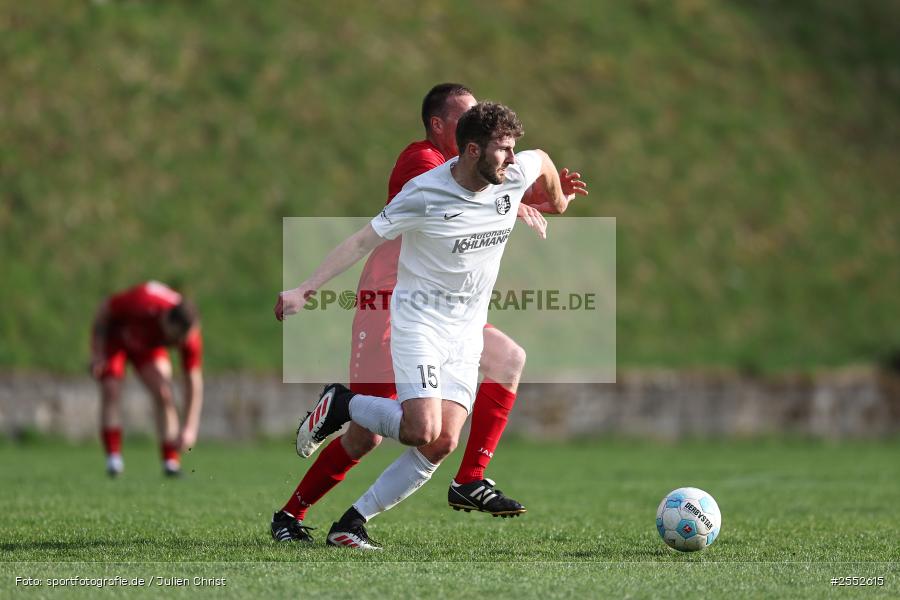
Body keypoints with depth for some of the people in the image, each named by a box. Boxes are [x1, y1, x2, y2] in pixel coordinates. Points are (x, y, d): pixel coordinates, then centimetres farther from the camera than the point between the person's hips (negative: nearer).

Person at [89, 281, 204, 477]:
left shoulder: (190, 336, -33)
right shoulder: (140, 304, -43)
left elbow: (194, 383, -26)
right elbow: (104, 309, -24)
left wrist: (190, 429, -33)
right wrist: (97, 353, -22)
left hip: (149, 345, 3)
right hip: (114, 336, -2)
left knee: (164, 394, -14)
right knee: (111, 391, -18)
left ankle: (171, 461, -10)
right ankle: (113, 457, -18)